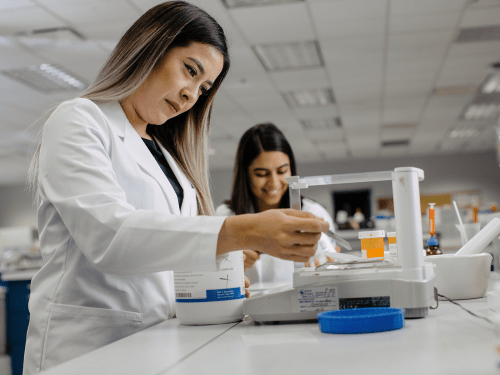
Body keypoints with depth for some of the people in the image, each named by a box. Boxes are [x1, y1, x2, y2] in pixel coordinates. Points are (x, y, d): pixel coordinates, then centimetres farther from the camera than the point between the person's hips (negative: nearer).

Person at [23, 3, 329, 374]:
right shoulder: (78, 122, -2)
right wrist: (241, 233, -28)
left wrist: (219, 280, -2)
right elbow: (107, 234, -19)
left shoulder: (164, 153, 20)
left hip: (158, 343, 6)